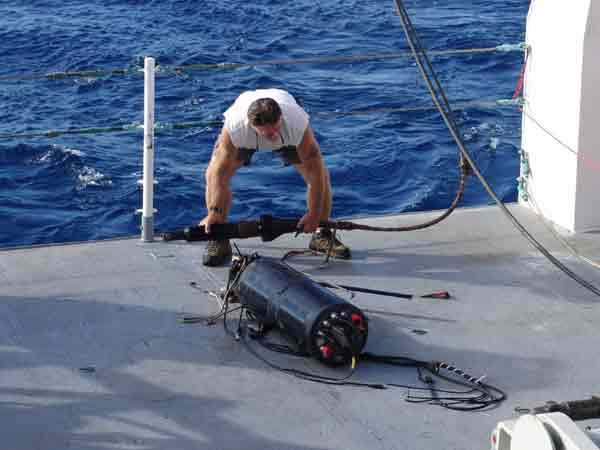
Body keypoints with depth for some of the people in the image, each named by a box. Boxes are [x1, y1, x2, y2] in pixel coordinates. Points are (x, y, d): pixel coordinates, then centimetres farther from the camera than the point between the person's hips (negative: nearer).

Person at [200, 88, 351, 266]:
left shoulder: (298, 123, -44)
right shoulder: (234, 127, -45)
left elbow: (315, 171, -35)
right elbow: (219, 173, -34)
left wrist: (314, 214, -31)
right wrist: (214, 212, -32)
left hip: (288, 135, 0)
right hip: (245, 137, 0)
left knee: (321, 175, -13)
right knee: (213, 174, -18)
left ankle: (321, 235, 8)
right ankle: (219, 239, -3)